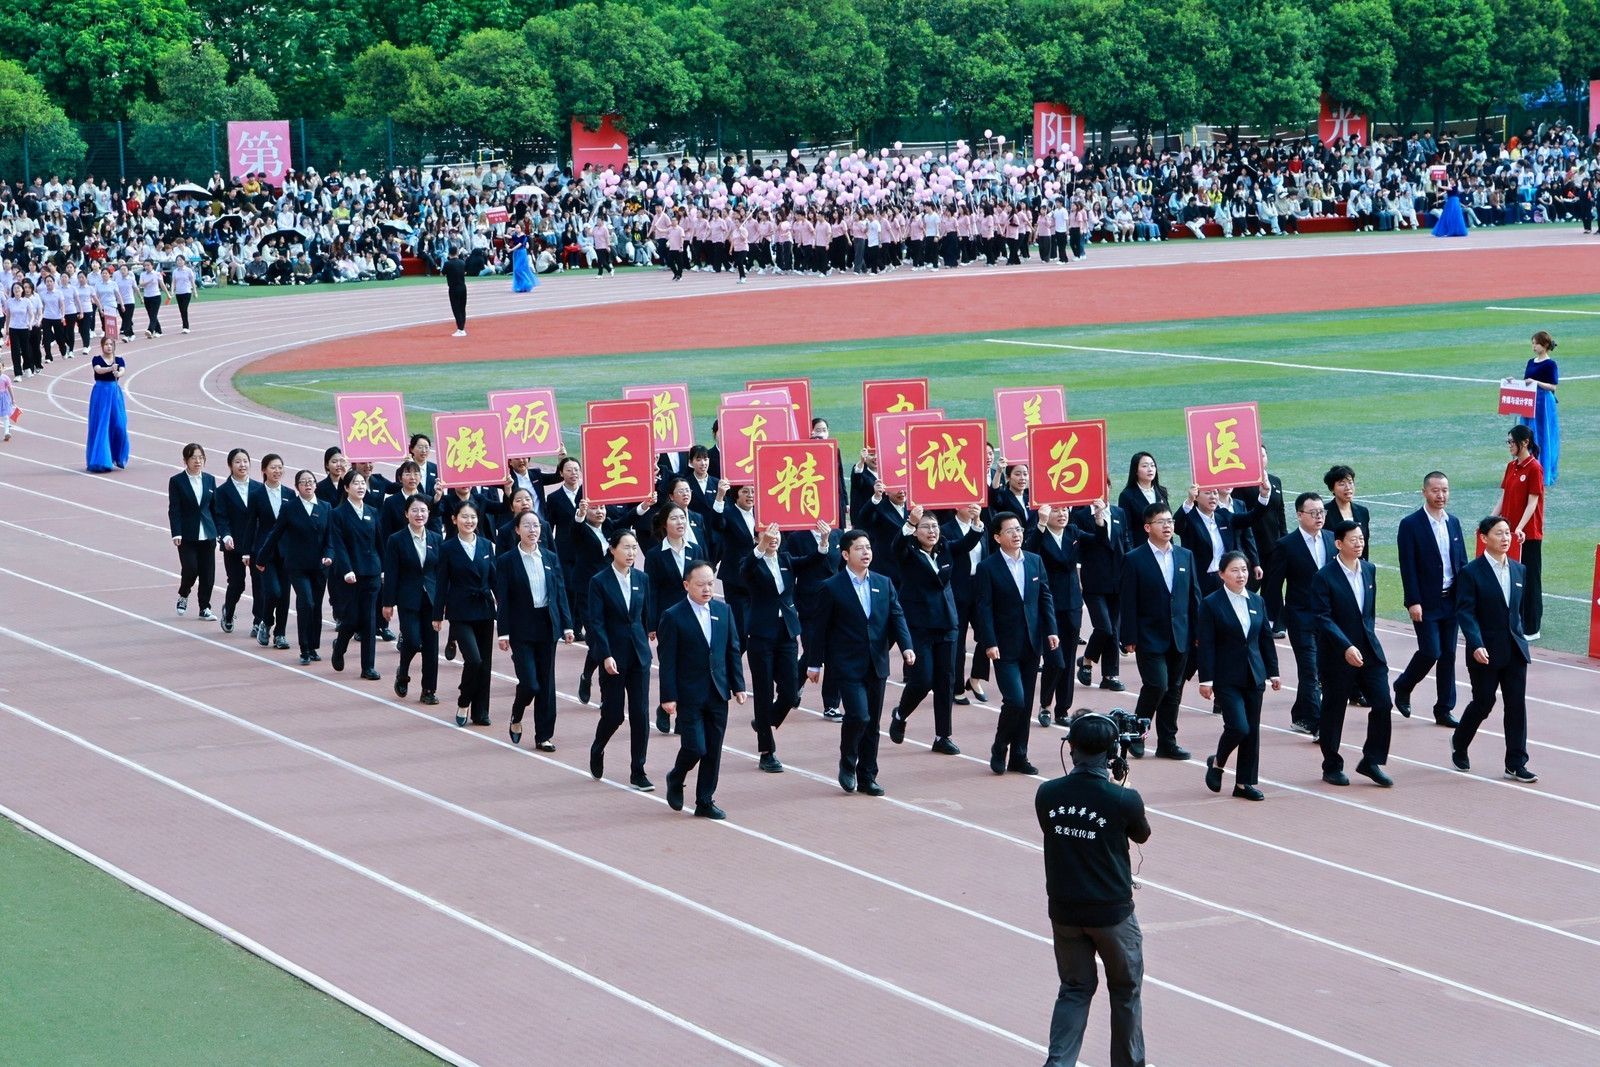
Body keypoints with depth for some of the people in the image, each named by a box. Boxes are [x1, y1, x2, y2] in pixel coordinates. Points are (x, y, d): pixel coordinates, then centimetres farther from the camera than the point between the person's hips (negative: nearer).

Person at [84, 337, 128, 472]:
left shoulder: (119, 360, 5)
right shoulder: (97, 359, -1)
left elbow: (123, 371, -15)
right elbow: (98, 370, -23)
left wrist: (118, 373, -39)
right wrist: (110, 369, -43)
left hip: (115, 393, 2)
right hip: (100, 393, -2)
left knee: (119, 426, -2)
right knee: (100, 427, -5)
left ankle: (118, 457, 19)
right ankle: (100, 461, -2)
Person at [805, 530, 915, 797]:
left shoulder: (884, 584, 8)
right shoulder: (832, 588, -6)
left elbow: (896, 617, 6)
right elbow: (820, 628, -3)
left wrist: (906, 646, -11)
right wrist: (814, 663, -2)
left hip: (876, 665, 5)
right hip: (848, 665, -5)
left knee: (872, 724, 8)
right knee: (859, 715, -17)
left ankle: (867, 777, 17)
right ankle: (847, 764, 7)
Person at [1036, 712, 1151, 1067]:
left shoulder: (1047, 795, -9)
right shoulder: (1124, 800, -18)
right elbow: (1141, 835, 3)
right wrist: (1116, 782, 9)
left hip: (1064, 911, 3)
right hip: (1112, 913, -3)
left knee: (1075, 989, 16)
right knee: (1126, 991, 17)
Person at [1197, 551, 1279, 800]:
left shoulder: (1257, 601, 8)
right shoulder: (1211, 604, -7)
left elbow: (1266, 638, 13)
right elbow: (1205, 645, -9)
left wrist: (1273, 672, 12)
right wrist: (1206, 679, -13)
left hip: (1254, 676, 5)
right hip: (1227, 678, -5)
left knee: (1252, 731, 6)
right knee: (1238, 727, -15)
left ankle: (1245, 782, 14)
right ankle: (1217, 763, 13)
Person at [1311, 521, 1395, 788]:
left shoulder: (1369, 570, 8)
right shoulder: (1325, 577, -12)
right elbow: (1323, 618, -18)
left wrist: (1369, 640, 14)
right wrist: (1346, 647, -27)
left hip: (1369, 652, 5)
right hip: (1336, 655, -5)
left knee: (1382, 703, -5)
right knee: (1333, 712, 5)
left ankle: (1371, 761, 8)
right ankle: (1332, 767, 19)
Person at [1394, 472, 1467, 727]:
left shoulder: (1453, 522, 9)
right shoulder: (1411, 525, -9)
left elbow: (1462, 562, 13)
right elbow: (1407, 567, -12)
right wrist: (1413, 602, -17)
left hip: (1451, 599, 6)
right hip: (1426, 603, -6)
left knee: (1448, 655, 6)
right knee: (1430, 652, -10)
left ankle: (1444, 710, 13)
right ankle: (1403, 688, 16)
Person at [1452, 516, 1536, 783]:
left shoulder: (1518, 570, 8)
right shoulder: (1472, 572, -10)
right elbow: (1465, 612, -15)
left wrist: (1518, 636, 14)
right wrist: (1476, 645, -25)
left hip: (1514, 649, 5)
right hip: (1486, 651, -5)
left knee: (1516, 705, 1)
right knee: (1483, 703, 3)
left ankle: (1516, 764, 6)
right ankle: (1459, 744, 30)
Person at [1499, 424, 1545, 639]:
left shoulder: (1534, 468, -13)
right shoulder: (1511, 467, 10)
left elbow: (1532, 503, -17)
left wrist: (1520, 528, -26)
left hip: (1528, 534, -7)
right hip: (1510, 532, 7)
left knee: (1529, 579, 0)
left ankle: (1532, 628, 7)